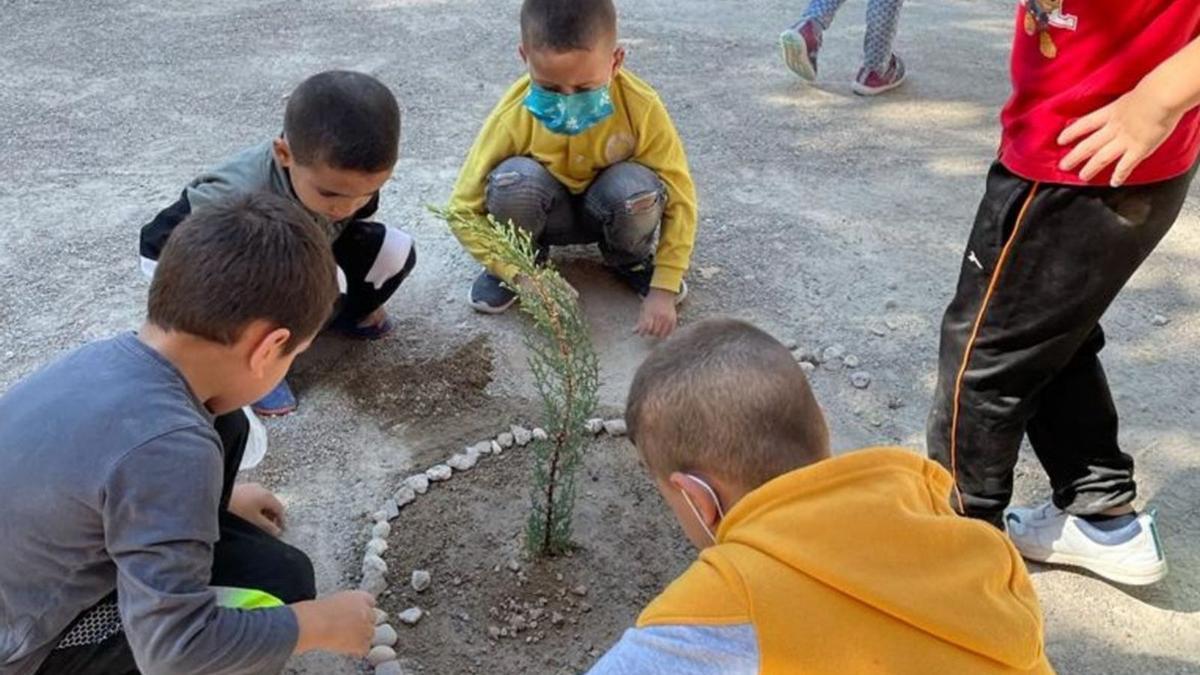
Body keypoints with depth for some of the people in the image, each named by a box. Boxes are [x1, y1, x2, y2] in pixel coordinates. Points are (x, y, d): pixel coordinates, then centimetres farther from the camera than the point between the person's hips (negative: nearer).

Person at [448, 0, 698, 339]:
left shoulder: (641, 108, -27)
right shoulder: (513, 116, -27)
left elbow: (680, 198, -18)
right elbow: (465, 209, -20)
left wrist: (662, 290, -24)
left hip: (608, 211, 1)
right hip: (548, 214, 0)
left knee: (637, 187, -34)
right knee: (513, 178, -34)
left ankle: (630, 260, 0)